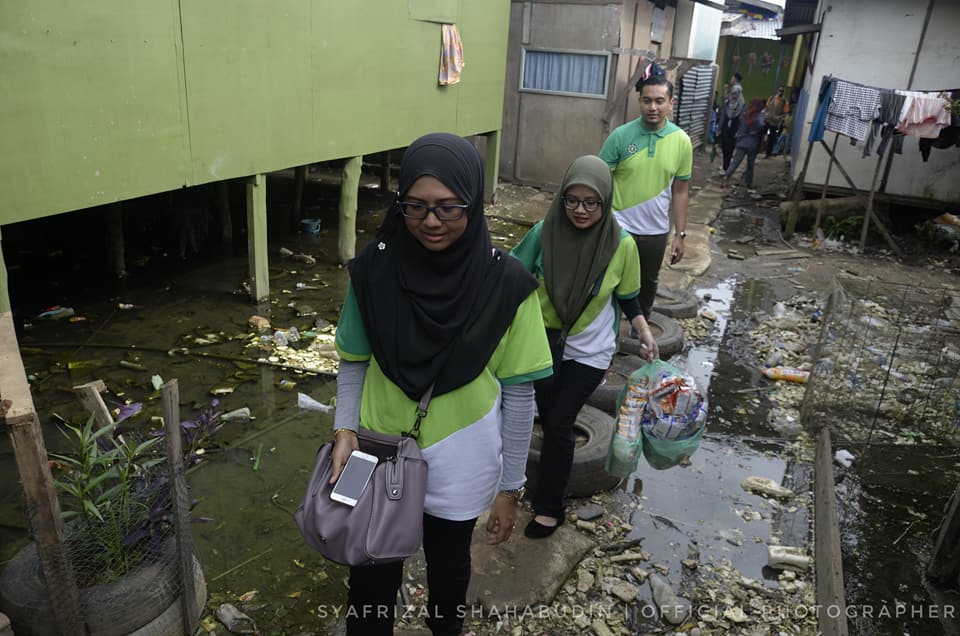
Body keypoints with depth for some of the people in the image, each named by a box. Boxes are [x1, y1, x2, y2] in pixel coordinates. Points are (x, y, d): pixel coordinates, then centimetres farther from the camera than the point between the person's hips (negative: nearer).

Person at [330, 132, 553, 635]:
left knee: (448, 566, 25)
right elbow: (354, 361, 0)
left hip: (460, 467, 0)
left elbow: (519, 392, -11)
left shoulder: (505, 284, -18)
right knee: (371, 579, 17)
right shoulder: (374, 269, -14)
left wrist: (509, 486, -5)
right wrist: (345, 430, -12)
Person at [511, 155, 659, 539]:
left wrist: (644, 332, -11)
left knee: (557, 423, -2)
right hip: (544, 336, 2)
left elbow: (628, 298, 1)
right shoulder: (545, 232, -14)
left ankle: (549, 507, 17)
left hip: (589, 350, -1)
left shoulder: (622, 245, -13)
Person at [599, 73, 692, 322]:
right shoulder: (621, 135, -10)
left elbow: (680, 191, 2)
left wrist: (679, 234, 2)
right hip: (618, 227, -2)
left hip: (656, 232, 3)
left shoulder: (681, 141, -4)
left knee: (647, 285, 19)